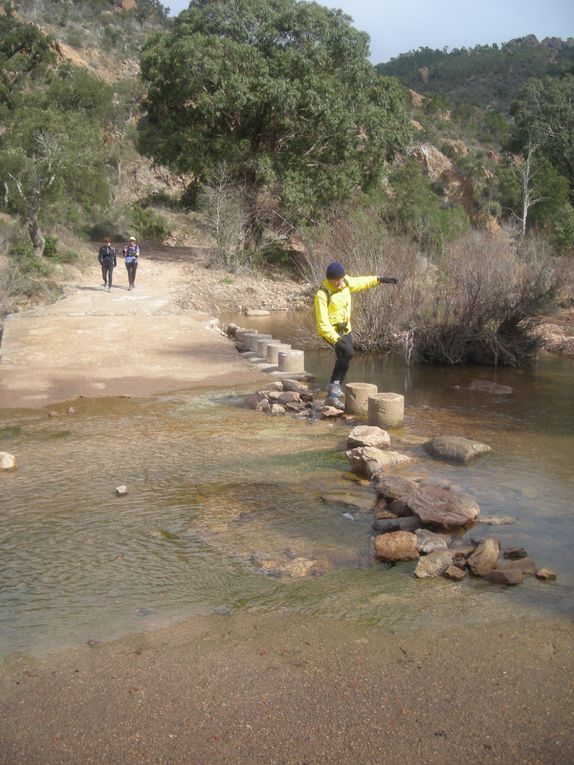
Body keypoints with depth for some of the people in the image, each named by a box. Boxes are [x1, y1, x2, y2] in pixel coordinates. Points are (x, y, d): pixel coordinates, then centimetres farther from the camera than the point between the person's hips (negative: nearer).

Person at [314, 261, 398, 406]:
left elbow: (360, 282, 14)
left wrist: (379, 279, 14)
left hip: (345, 329, 7)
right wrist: (336, 339, -36)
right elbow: (323, 322, -28)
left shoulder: (345, 282, -8)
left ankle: (334, 394, 25)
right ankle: (334, 383, -15)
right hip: (330, 331, -7)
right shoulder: (322, 294, -26)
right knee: (348, 352, -29)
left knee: (344, 361, 10)